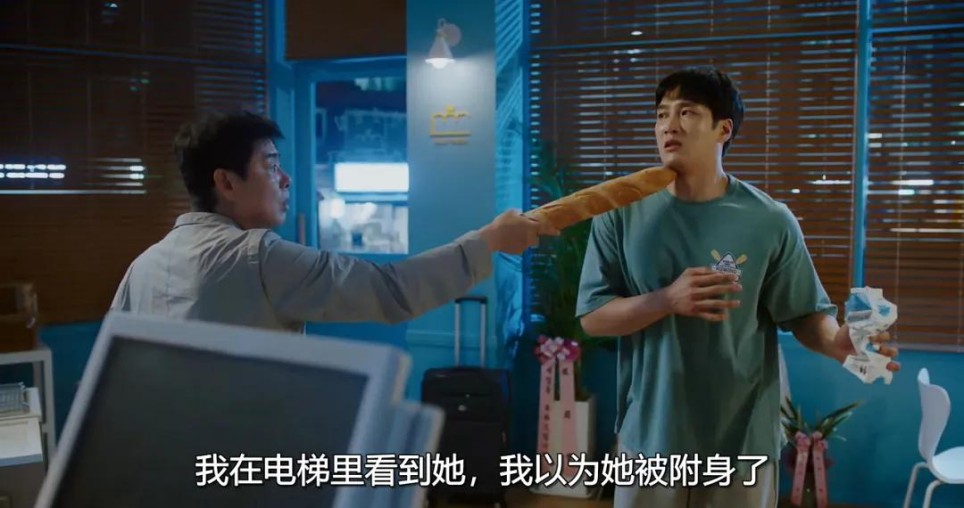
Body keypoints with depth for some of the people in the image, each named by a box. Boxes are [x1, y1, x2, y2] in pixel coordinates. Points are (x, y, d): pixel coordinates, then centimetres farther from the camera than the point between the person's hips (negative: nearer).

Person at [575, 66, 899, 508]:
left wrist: (837, 342, -25)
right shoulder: (622, 214, -4)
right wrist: (667, 300, -21)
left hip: (742, 440, 0)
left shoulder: (769, 220, -6)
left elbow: (804, 314, -3)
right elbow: (592, 317, -5)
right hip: (650, 435, 1)